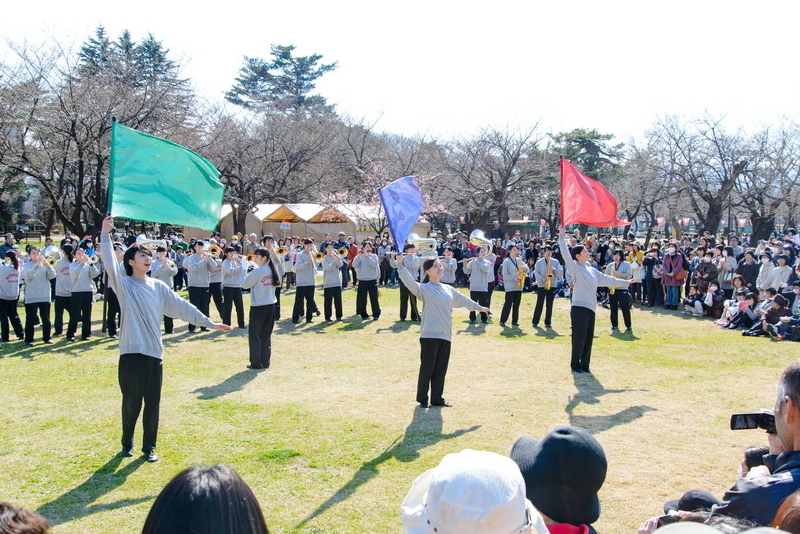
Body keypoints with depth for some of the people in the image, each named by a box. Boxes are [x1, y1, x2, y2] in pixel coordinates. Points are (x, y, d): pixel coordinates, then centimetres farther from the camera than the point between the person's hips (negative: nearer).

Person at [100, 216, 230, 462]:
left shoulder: (159, 287, 10)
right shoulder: (123, 284, -2)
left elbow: (182, 307, 14)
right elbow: (110, 264, -19)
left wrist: (208, 323, 13)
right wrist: (105, 235, -28)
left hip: (154, 353, 4)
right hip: (131, 353, -3)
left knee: (152, 404, 7)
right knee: (131, 403, 5)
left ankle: (149, 447, 20)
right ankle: (127, 443, 27)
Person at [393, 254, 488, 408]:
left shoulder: (448, 289, 15)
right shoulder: (423, 288, -4)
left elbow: (463, 300, 29)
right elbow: (409, 281, -22)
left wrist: (479, 307, 40)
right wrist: (400, 264, -36)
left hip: (445, 335, 6)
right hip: (429, 335, -6)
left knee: (441, 369, 10)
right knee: (427, 368, -1)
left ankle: (437, 398, 21)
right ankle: (422, 399, 12)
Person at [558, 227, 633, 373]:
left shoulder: (590, 269, 18)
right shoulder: (574, 268, -4)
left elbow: (605, 279, 26)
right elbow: (566, 254, -18)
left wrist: (624, 282, 33)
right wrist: (562, 236, -24)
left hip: (590, 308, 7)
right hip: (579, 308, -7)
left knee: (589, 338, 8)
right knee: (579, 337, -6)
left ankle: (585, 365, 18)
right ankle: (575, 365, 6)